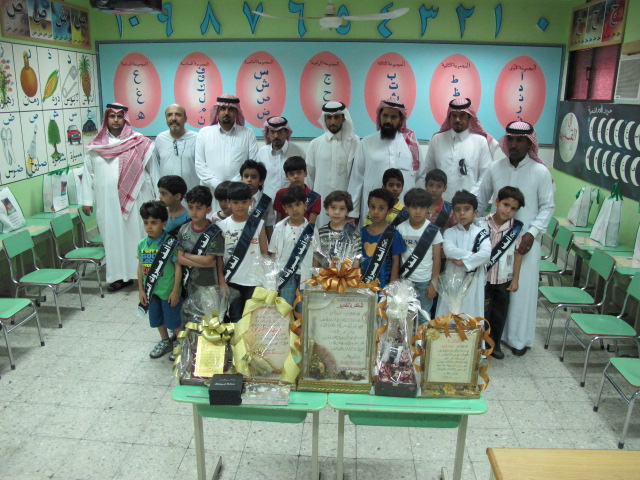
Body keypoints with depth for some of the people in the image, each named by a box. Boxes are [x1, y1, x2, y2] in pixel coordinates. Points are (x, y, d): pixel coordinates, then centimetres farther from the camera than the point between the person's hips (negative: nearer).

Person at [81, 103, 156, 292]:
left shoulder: (140, 143, 1)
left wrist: (158, 196, -1)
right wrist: (87, 200, 6)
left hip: (135, 199, -2)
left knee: (137, 235, 3)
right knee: (114, 237, 7)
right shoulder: (95, 146, 7)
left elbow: (153, 170, 2)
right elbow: (88, 174, 10)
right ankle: (120, 275, 15)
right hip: (107, 202, 2)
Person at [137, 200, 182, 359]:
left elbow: (178, 267, -14)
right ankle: (165, 342, 43)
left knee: (174, 320, 8)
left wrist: (175, 291, -14)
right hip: (151, 290, 6)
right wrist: (141, 290, 7)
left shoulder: (171, 243, -18)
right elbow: (140, 267, 7)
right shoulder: (142, 244, -2)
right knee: (157, 319, 22)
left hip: (168, 291, -6)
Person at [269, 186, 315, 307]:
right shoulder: (280, 228, 0)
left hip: (305, 278, 0)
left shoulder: (311, 229, 1)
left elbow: (315, 255, 4)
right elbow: (274, 254, 4)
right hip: (284, 277, 0)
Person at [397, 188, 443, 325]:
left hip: (425, 282, 0)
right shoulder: (401, 229, -2)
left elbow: (437, 259, 0)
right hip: (405, 281, 0)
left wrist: (433, 283, -3)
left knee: (423, 319, 7)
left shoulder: (433, 231, -4)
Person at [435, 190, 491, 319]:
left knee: (472, 314, 5)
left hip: (473, 281, 0)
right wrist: (471, 254, -15)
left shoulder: (481, 233, 0)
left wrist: (463, 261, -17)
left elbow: (486, 254, -16)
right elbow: (449, 250, -16)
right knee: (447, 315, 5)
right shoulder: (450, 232, 2)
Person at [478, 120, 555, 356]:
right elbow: (480, 201, 8)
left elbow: (547, 207, -2)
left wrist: (532, 233, -13)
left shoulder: (541, 172, -5)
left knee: (523, 287, 4)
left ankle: (519, 338, 19)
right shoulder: (495, 168, 1)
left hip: (526, 239, -2)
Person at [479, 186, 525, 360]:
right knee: (483, 312, 9)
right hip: (484, 278, -2)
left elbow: (518, 254, 0)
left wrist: (515, 279, 1)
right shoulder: (484, 225, -12)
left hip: (504, 280, 2)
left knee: (499, 314, 15)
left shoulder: (516, 228, -7)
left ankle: (495, 344, 32)